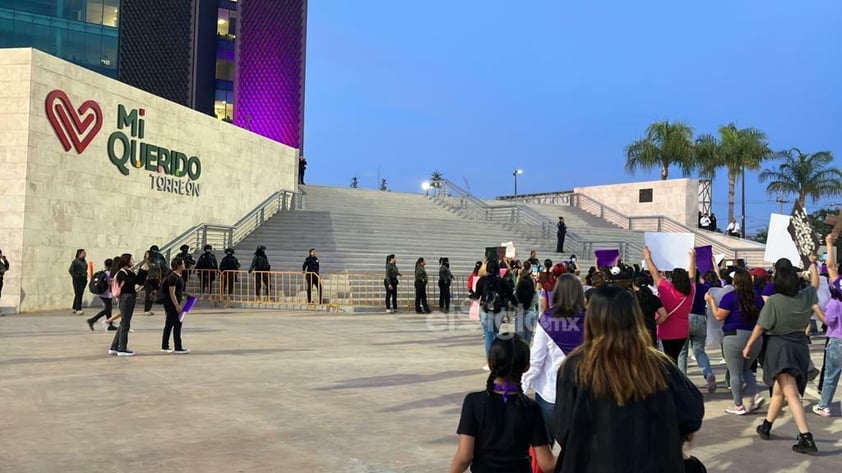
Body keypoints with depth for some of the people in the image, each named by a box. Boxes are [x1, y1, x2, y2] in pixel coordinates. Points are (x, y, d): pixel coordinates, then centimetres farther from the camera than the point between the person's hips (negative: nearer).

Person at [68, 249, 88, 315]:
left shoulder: (84, 262, 12)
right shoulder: (75, 261, -8)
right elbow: (70, 270, -10)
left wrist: (86, 277, 6)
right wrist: (75, 277, -13)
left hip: (84, 279, 7)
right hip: (77, 280, -7)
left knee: (79, 294, 11)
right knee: (78, 294, -9)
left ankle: (74, 308, 21)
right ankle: (78, 310, -8)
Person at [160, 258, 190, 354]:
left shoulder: (178, 276, 12)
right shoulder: (173, 277, -18)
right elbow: (172, 293, -22)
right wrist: (177, 306, -24)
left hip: (173, 303, 10)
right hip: (171, 303, -10)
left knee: (169, 324, 14)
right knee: (177, 324, -7)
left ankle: (164, 346, 21)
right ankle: (178, 348, -4)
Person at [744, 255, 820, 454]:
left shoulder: (773, 301, -16)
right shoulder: (806, 297, -1)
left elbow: (760, 327, -11)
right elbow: (815, 282, 21)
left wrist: (748, 346, 0)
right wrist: (813, 263, 36)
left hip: (780, 346, -6)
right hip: (800, 346, 6)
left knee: (791, 394, -11)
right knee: (778, 391, 20)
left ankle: (806, 438, -20)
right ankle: (766, 427, 32)